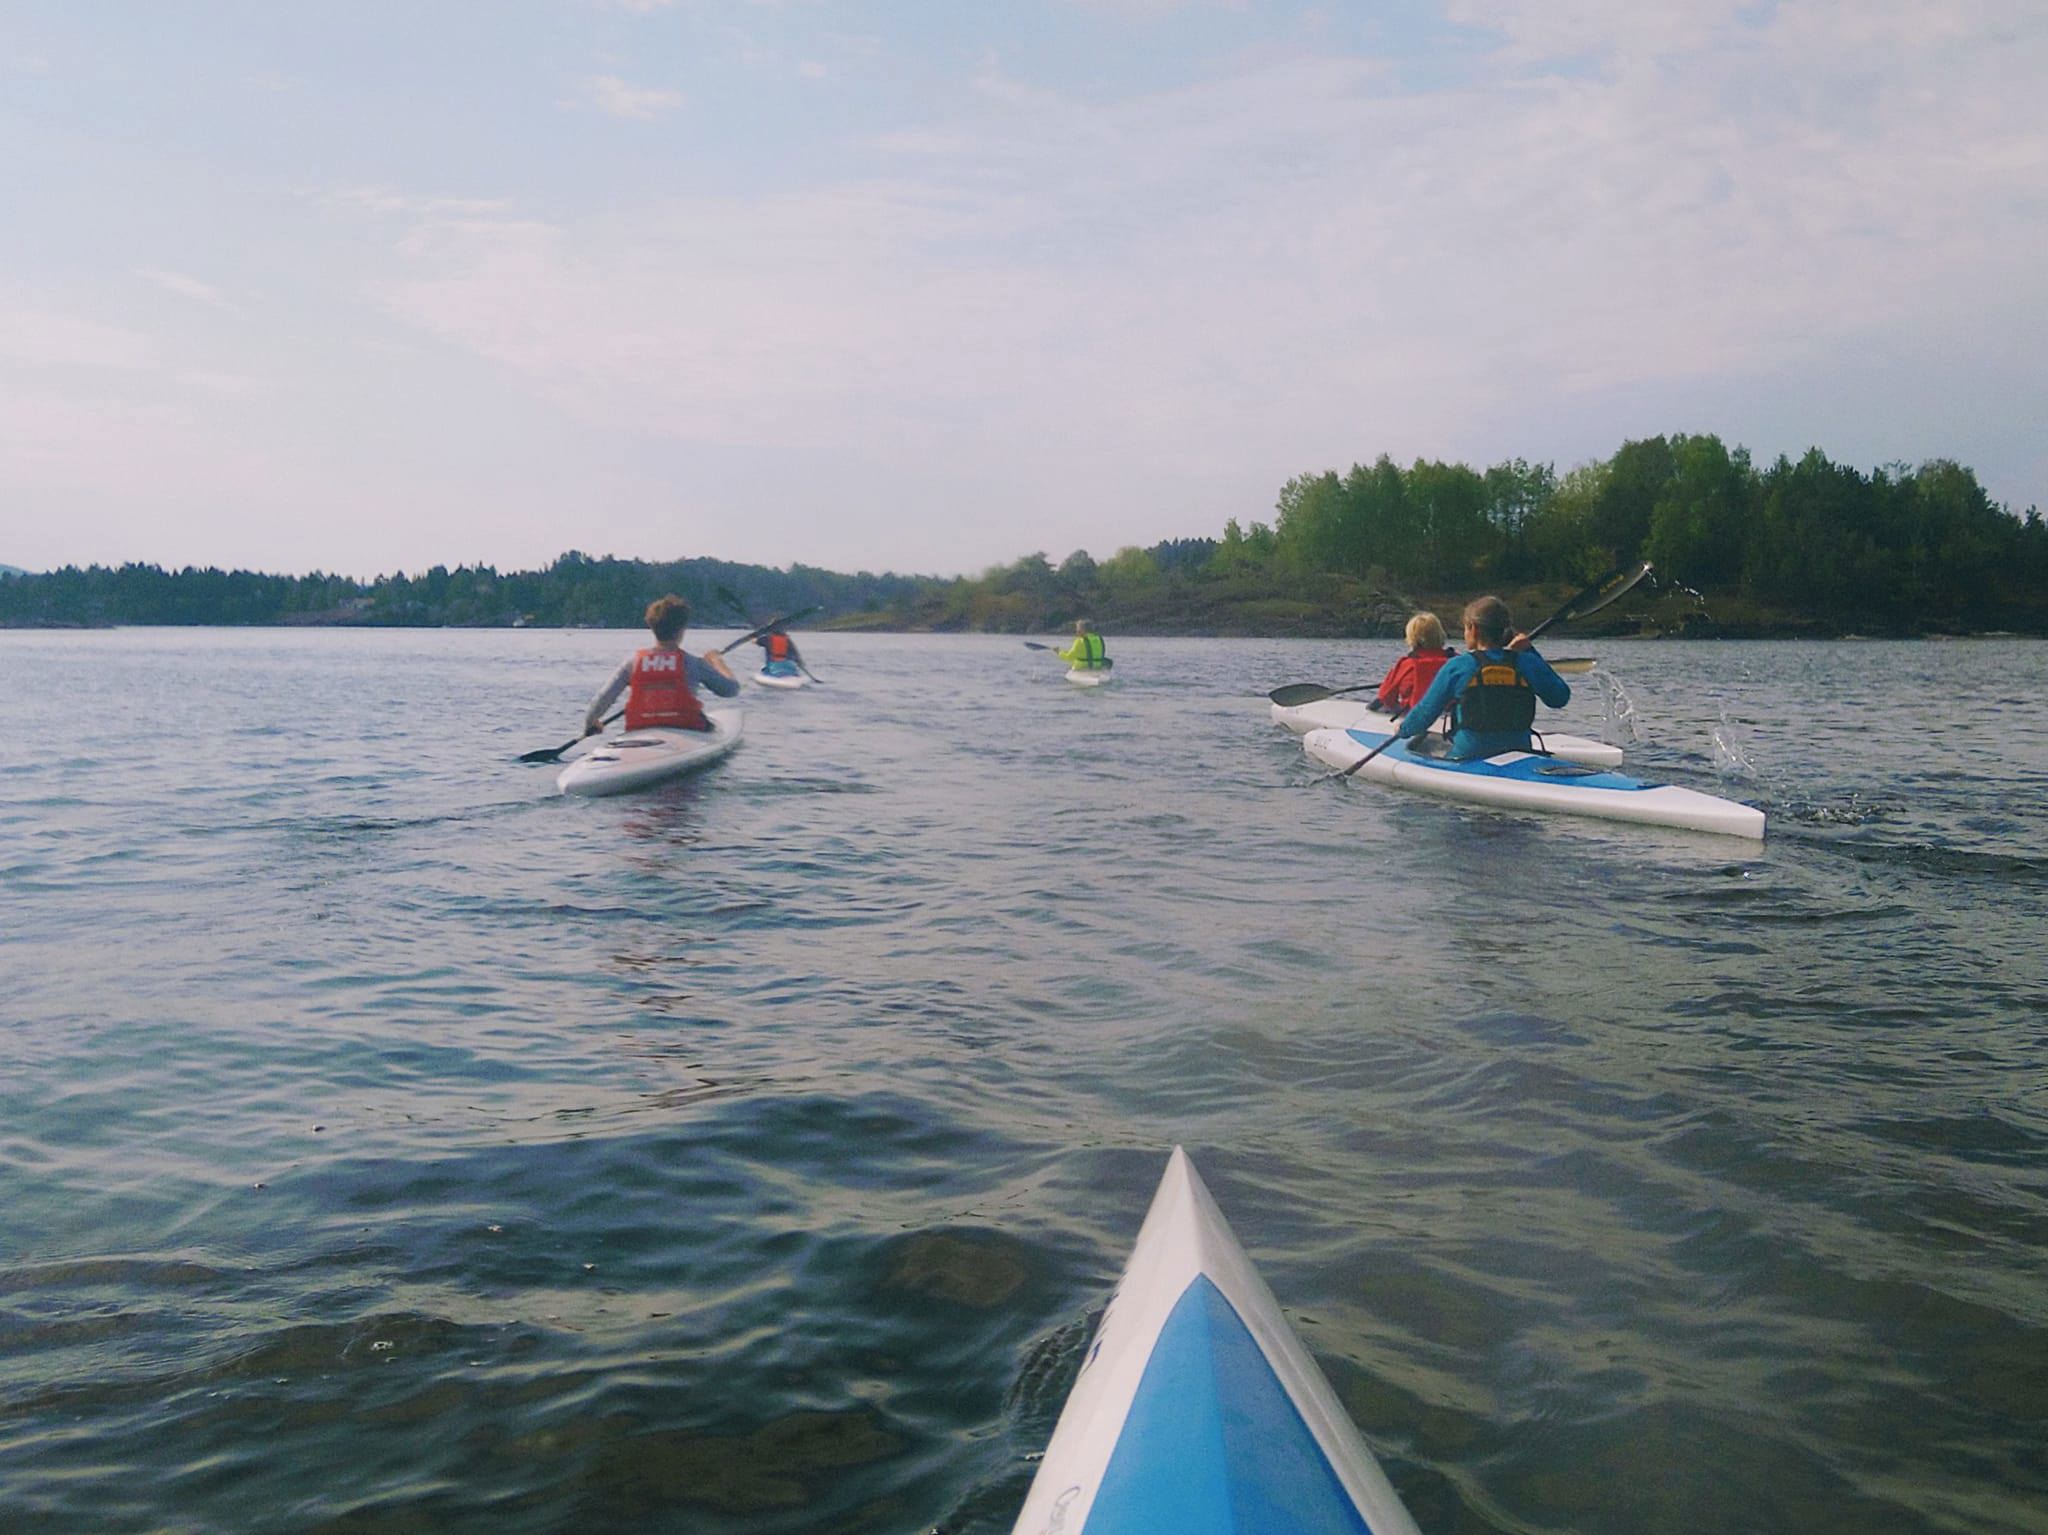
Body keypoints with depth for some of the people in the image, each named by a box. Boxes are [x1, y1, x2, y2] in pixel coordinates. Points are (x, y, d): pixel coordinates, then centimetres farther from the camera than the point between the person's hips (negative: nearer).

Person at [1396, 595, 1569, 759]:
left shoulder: (1457, 667, -6)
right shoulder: (1526, 663, 0)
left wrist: (1403, 730, 24)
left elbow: (1426, 711, 2)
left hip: (1468, 759, -4)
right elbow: (1560, 698, 14)